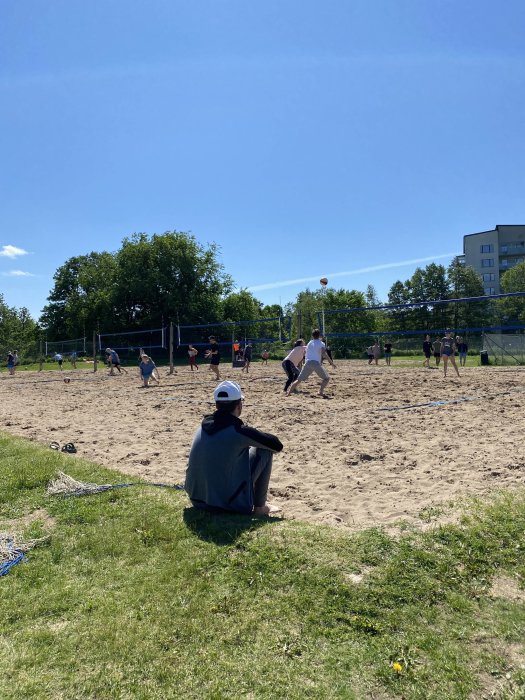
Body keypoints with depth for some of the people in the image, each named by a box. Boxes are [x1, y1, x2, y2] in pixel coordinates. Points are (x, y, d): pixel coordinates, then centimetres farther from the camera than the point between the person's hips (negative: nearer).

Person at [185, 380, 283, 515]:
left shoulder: (203, 426, 2)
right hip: (230, 505, -6)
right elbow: (277, 445, -5)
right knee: (264, 450, 3)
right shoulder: (239, 431, -16)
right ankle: (260, 507, 12)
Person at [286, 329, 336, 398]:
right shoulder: (321, 343, 10)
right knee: (326, 378, 8)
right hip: (316, 363, -4)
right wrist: (331, 362, -11)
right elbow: (324, 353, -7)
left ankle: (288, 392, 1)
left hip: (307, 363, 4)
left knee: (299, 379, 9)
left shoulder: (309, 343, 25)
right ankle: (321, 391, -12)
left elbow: (305, 353, 31)